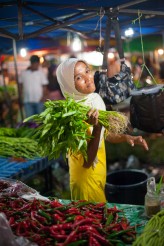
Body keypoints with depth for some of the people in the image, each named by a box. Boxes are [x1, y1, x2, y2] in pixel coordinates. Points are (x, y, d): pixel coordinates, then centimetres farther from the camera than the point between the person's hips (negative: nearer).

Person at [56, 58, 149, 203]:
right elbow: (86, 162, -28)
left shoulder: (96, 98, -5)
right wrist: (96, 127, -37)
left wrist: (126, 137, -6)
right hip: (86, 178, -7)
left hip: (100, 172, 7)